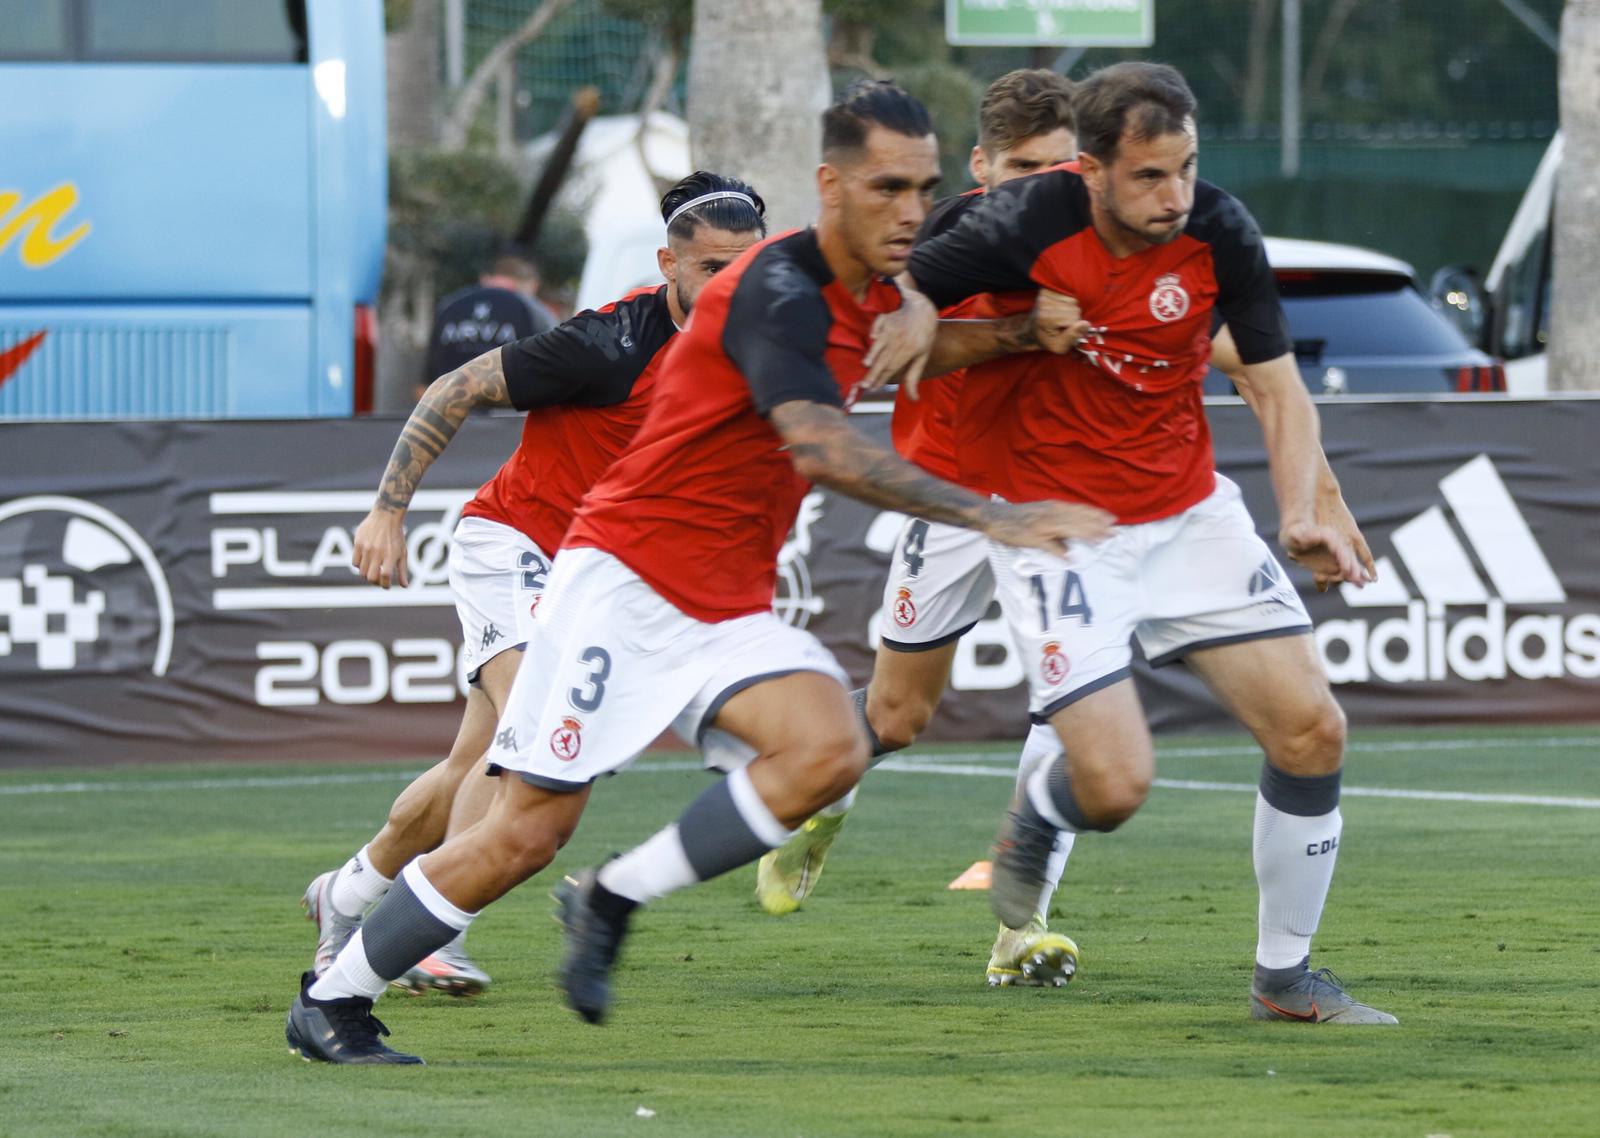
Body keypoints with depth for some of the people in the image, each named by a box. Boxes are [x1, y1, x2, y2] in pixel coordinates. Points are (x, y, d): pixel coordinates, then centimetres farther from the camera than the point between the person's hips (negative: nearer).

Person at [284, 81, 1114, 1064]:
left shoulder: (869, 297, 6)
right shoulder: (778, 290, -21)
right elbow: (823, 450, -36)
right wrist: (993, 518, -38)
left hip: (729, 608, 7)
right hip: (624, 577, -7)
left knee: (830, 750, -21)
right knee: (529, 832, -8)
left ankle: (614, 901, -5)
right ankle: (331, 1001, 10)